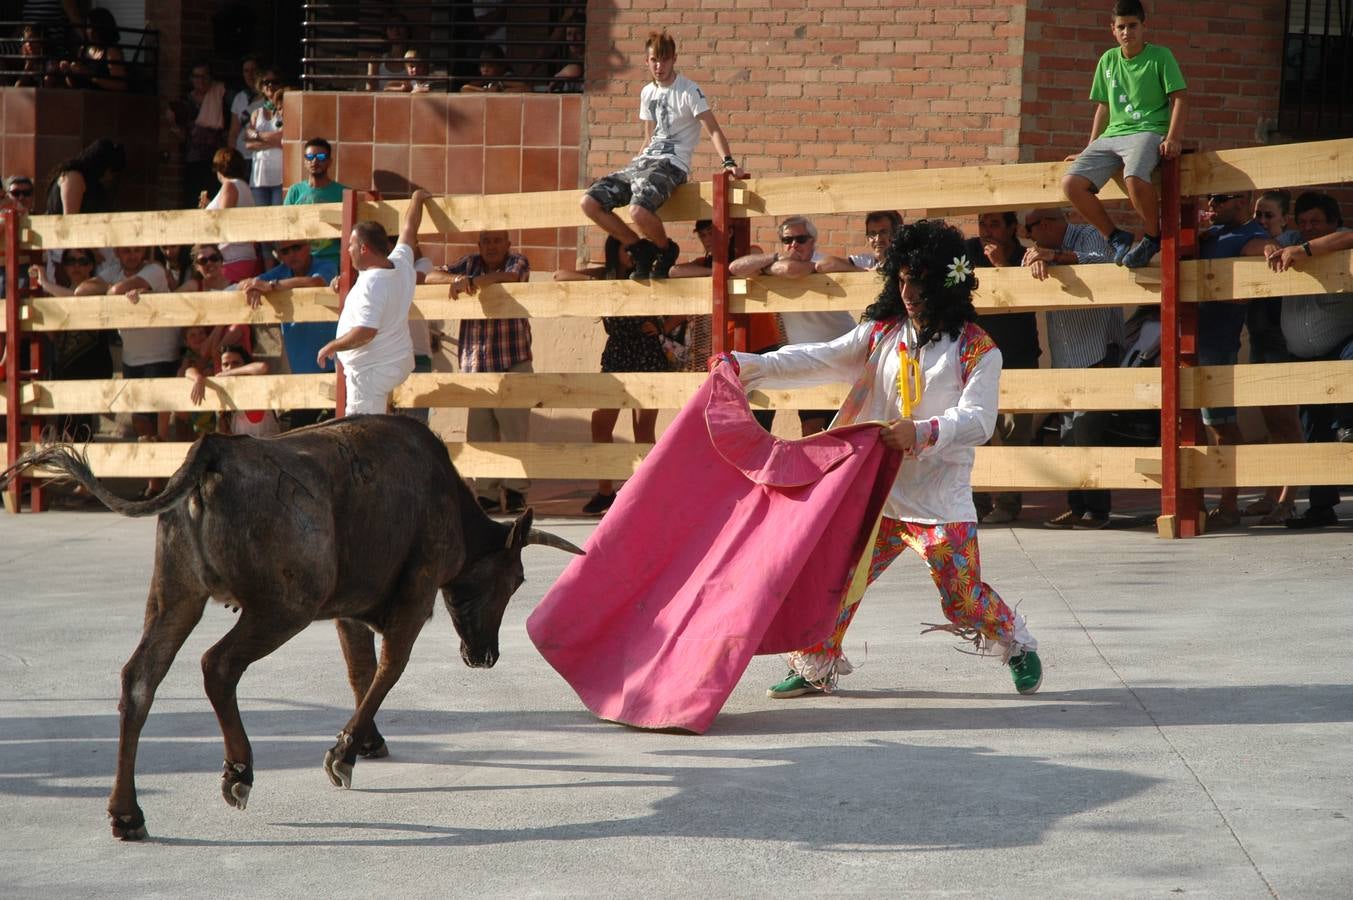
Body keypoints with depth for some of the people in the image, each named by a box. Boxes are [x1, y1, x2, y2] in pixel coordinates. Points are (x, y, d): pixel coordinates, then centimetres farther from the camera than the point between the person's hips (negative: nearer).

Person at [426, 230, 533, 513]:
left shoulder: (518, 262, 5)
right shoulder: (470, 263, 15)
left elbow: (510, 277, -19)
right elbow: (432, 277, 5)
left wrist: (472, 281, -25)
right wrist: (457, 279, -14)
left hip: (513, 362, -3)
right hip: (474, 362, 3)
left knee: (514, 428, -8)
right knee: (479, 433, 0)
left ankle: (515, 490, -2)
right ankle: (486, 493, 3)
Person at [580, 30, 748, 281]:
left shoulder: (688, 91, -5)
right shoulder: (647, 93, 17)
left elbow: (713, 129, -11)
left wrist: (729, 162, -26)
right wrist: (630, 172, 23)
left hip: (671, 165, -8)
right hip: (644, 162, 8)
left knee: (639, 209, -37)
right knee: (589, 203, -10)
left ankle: (666, 250, -3)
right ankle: (641, 249, 3)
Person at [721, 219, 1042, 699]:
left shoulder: (977, 351, -4)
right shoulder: (882, 333, 7)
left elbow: (977, 420, -14)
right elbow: (821, 361, 0)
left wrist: (922, 432, -32)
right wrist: (747, 366, -11)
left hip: (942, 502, -4)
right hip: (878, 491, 4)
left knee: (964, 600, -3)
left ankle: (1018, 645, 24)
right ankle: (816, 667, 16)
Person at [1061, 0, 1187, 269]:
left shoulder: (1160, 57, 1)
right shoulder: (1108, 60, 16)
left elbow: (1177, 98, -2)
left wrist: (1172, 139, -16)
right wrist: (1090, 150, 20)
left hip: (1148, 131, -6)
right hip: (1111, 135, 6)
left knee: (1135, 178, -39)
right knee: (1071, 183, -18)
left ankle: (1152, 237, -12)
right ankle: (1116, 238, -1)